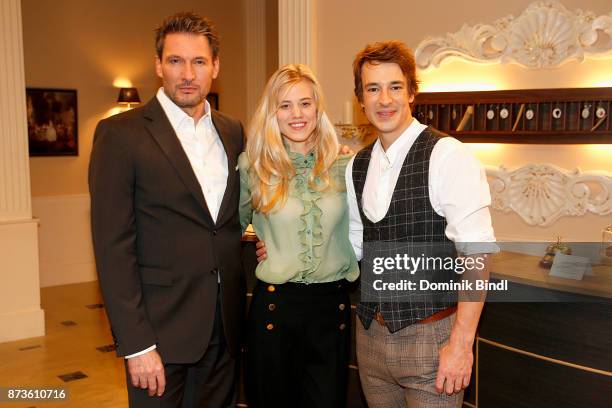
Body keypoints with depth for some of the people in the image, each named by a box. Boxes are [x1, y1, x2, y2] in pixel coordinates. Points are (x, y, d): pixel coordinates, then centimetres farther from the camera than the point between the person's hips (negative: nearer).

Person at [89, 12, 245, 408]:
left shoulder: (232, 132, 7)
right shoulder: (120, 134, -9)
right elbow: (113, 246, -12)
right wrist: (136, 344, -15)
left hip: (225, 326, 5)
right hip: (161, 328, -5)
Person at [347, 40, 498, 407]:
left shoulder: (447, 156, -15)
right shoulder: (357, 166, 6)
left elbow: (476, 253, -18)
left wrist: (462, 342, -19)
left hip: (431, 336, -6)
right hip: (371, 333, 6)